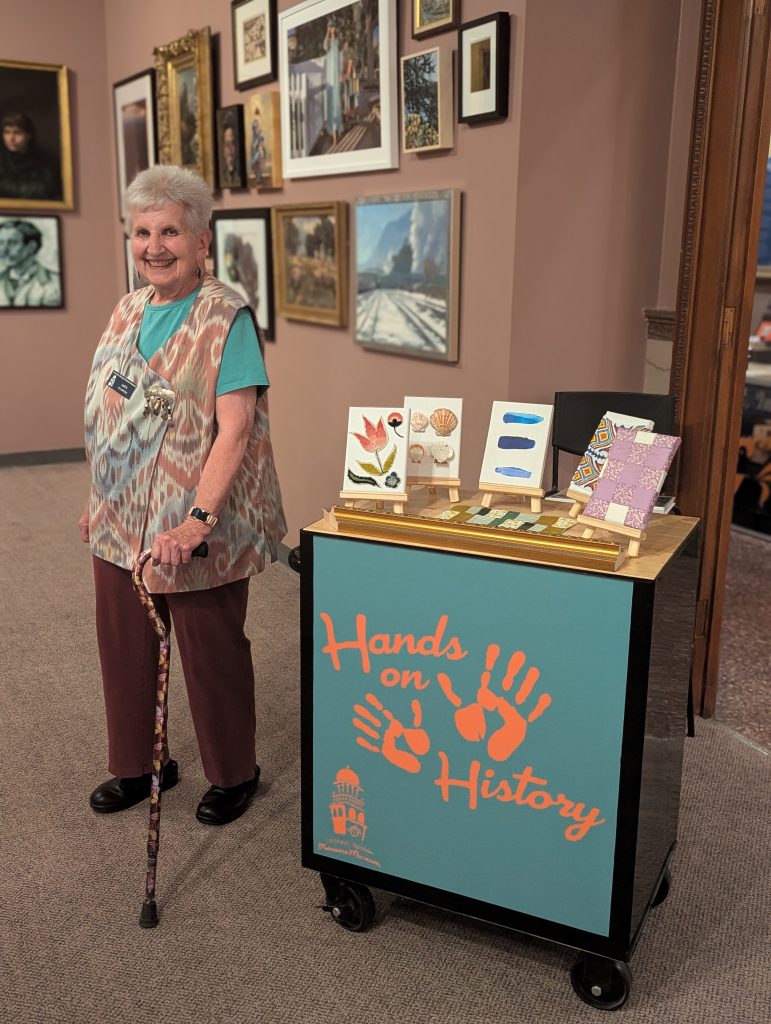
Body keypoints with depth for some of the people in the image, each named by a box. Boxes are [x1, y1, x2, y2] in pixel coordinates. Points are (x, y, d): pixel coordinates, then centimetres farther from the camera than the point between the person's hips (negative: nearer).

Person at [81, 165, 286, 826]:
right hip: (121, 522, 7)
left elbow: (235, 427, -20)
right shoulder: (128, 312, 10)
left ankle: (234, 775, 29)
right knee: (124, 646, 16)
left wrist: (198, 520, -28)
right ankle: (138, 766, 37)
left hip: (195, 529, -7)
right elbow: (107, 418, 16)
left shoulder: (225, 316, -12)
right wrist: (96, 501, 16)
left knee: (212, 654, 8)